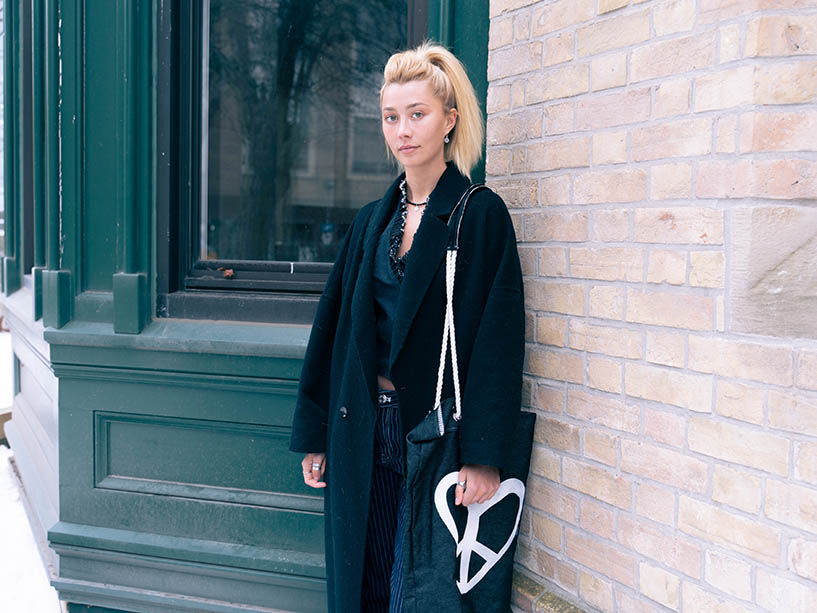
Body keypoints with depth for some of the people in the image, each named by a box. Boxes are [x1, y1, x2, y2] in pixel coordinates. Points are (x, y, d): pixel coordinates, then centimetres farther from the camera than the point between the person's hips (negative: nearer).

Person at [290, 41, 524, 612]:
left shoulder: (482, 215, -6)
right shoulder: (373, 220, 11)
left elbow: (497, 339, -11)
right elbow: (335, 325, 13)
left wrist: (483, 457, -16)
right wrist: (316, 436, 11)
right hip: (366, 431, 5)